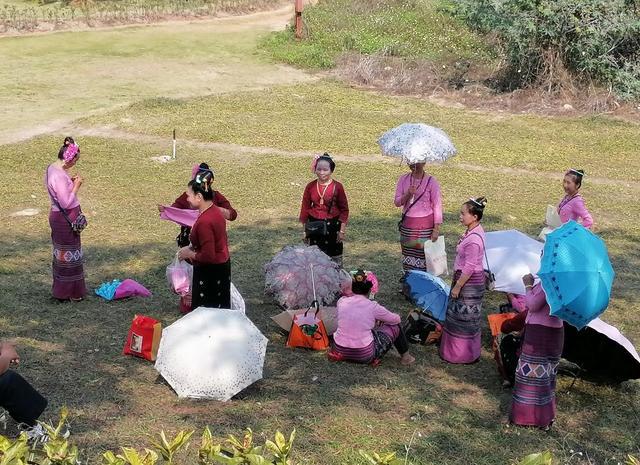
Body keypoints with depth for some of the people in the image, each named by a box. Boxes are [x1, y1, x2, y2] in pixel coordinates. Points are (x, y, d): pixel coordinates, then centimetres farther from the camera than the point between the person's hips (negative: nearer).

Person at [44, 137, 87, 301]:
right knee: (69, 254, 4)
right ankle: (70, 293, 16)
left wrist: (71, 182, 4)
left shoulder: (52, 168, 2)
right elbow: (66, 203, -25)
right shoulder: (59, 176, -27)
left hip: (58, 215, 10)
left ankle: (61, 290, 33)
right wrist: (76, 186, -16)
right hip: (65, 218, -10)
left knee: (62, 253, 20)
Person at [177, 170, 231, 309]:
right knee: (218, 309, 19)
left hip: (209, 273, -9)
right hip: (222, 267, 9)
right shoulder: (215, 211, 2)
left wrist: (189, 254, -11)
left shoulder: (204, 222, -26)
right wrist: (191, 248, 7)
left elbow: (208, 256, -26)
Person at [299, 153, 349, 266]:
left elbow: (344, 209, -2)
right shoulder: (310, 187, 1)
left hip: (332, 225, -2)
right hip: (314, 226, 2)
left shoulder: (337, 187, -6)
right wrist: (304, 230, 8)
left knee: (335, 258, 5)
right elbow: (305, 208, 8)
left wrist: (342, 230, -5)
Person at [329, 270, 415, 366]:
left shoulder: (341, 301, -2)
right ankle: (405, 356, 34)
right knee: (395, 326, 16)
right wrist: (381, 320, 27)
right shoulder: (372, 306, -12)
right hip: (364, 355, -4)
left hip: (340, 351, 4)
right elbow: (396, 319, 5)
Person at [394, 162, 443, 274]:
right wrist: (408, 194, -19)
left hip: (425, 226, -4)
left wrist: (436, 229, -11)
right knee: (408, 255, 8)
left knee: (424, 255, -5)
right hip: (407, 225, 4)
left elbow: (437, 206, -6)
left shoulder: (431, 181, -7)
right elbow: (397, 202, 2)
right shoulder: (403, 179, 4)